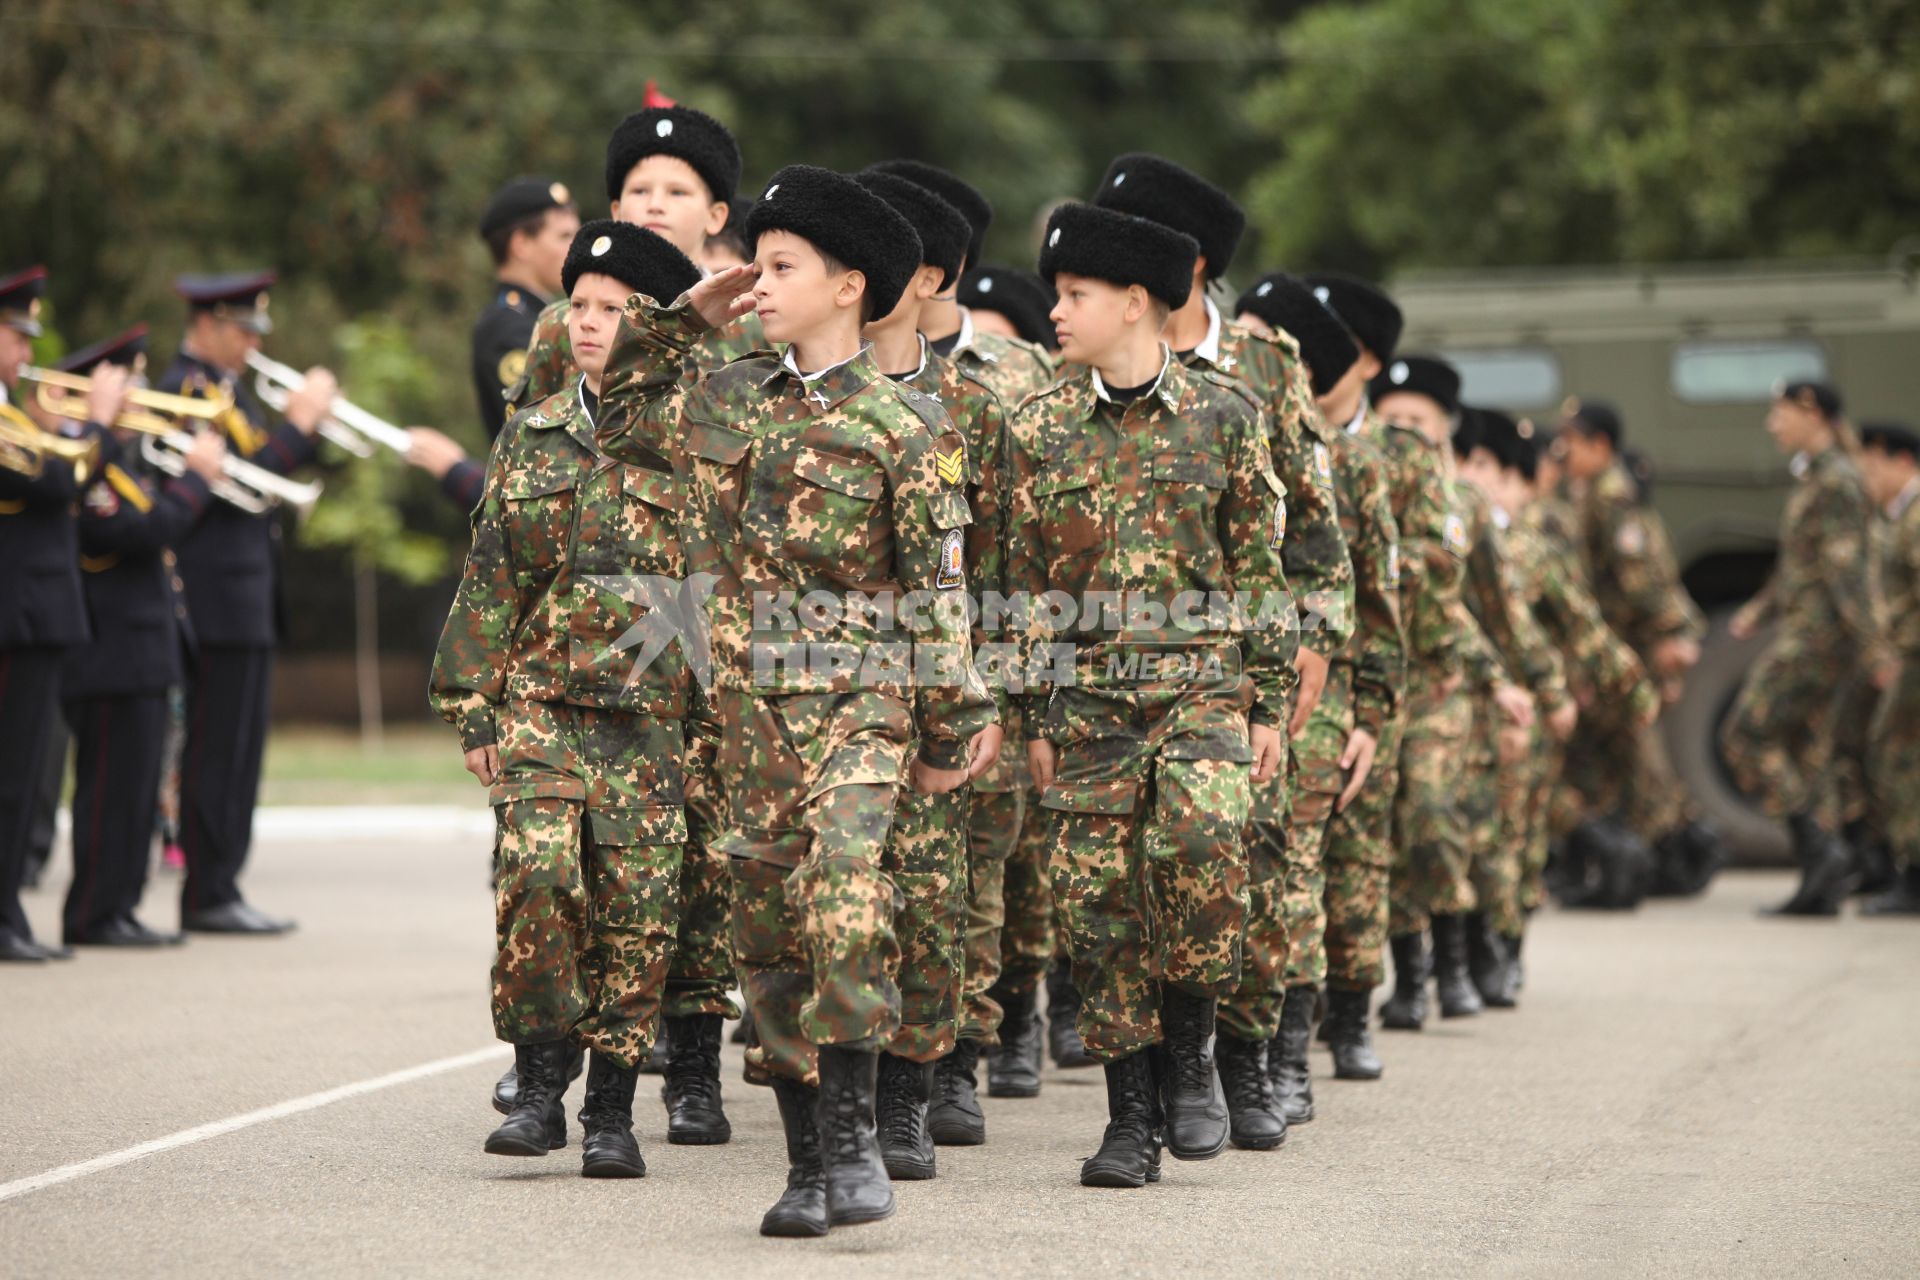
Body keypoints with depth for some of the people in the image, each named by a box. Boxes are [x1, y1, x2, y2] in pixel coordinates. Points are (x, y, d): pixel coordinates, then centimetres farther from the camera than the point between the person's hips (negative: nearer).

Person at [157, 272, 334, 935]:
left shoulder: (224, 386, 19)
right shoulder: (188, 389, -12)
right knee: (217, 752, -7)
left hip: (247, 594, 10)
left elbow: (267, 473, 18)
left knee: (236, 754, 10)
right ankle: (209, 898, -5)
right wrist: (298, 423, -16)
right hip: (217, 599, -10)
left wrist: (313, 421, 5)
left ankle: (220, 889, 14)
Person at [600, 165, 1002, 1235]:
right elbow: (620, 416, 29)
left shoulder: (904, 424, -2)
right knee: (771, 931, 5)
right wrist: (682, 316, 18)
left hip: (861, 699, -5)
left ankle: (855, 1134, -13)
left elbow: (938, 588, -1)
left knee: (847, 899, -22)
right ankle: (807, 1164, 11)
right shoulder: (722, 400, 12)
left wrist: (950, 724, -2)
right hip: (749, 701, 5)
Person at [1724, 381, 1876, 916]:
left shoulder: (1836, 482, -14)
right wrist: (1762, 606, 22)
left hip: (1818, 632, -10)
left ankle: (1821, 848, -12)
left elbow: (1845, 564, -22)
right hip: (1802, 628, 10)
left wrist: (1869, 641, -27)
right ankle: (1822, 889, 7)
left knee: (1747, 736, -10)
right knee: (1807, 754, 8)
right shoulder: (1814, 478, 16)